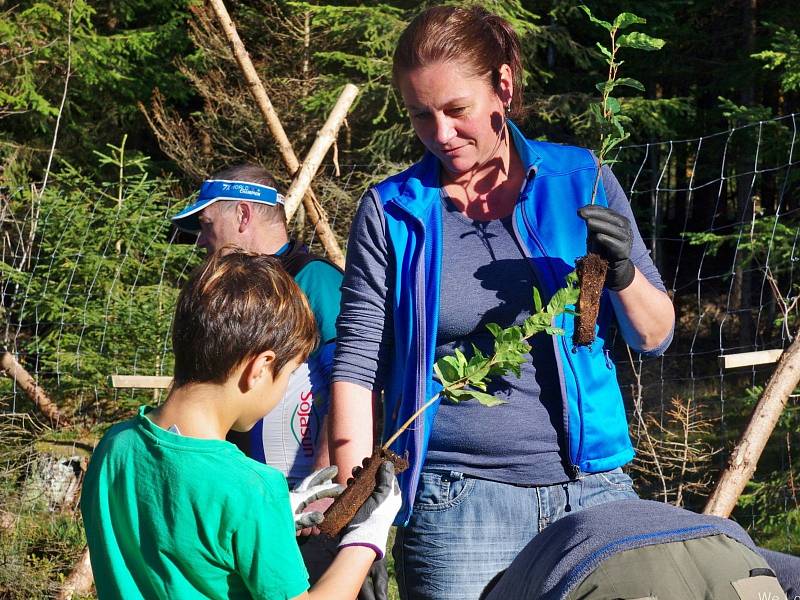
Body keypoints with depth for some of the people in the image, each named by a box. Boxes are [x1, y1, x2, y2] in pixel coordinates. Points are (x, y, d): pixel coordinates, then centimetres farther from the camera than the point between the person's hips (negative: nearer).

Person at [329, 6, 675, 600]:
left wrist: (623, 274, -12)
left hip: (592, 486, 2)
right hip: (457, 502, -2)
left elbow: (655, 336, 9)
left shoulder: (579, 180, 4)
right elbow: (358, 366, 1)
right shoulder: (392, 211, 1)